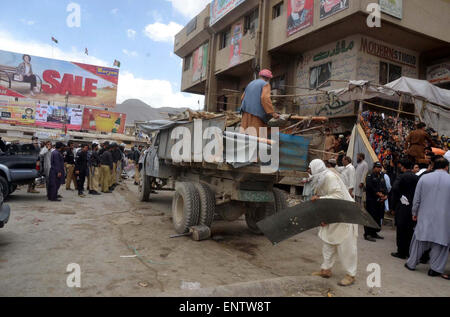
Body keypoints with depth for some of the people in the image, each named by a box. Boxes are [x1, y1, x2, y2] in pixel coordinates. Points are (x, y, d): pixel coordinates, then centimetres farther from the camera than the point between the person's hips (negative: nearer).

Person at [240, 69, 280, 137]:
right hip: (257, 113, -7)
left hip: (246, 112, 7)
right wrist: (272, 113, -17)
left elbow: (243, 97, 23)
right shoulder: (266, 84, 0)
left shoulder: (250, 84, 22)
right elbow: (265, 98, -16)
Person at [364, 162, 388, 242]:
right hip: (371, 200, -7)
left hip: (380, 200, 7)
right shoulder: (370, 176, -3)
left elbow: (385, 187, 13)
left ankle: (374, 233, 21)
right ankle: (367, 234, -4)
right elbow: (370, 187, -14)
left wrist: (385, 195, -4)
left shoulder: (382, 177, 18)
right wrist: (378, 193, -15)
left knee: (379, 217, 10)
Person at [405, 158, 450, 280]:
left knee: (419, 239, 12)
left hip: (425, 216, 1)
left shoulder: (424, 178, -2)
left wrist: (414, 213, 13)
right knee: (440, 243, 9)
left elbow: (417, 199, 2)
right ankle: (435, 268, 12)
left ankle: (411, 263, 20)